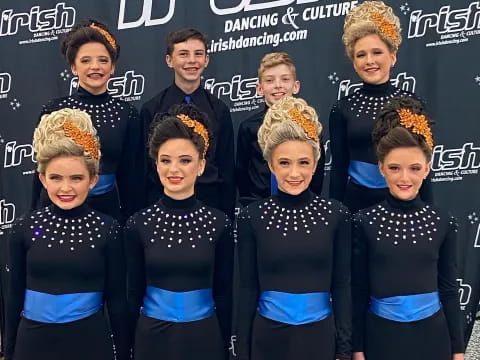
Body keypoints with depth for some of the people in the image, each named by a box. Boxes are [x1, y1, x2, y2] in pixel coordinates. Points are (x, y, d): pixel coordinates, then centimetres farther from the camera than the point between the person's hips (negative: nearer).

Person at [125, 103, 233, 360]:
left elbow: (223, 293, 0)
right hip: (152, 338, 0)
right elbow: (133, 293, 1)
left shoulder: (219, 223, -6)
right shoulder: (139, 223, -5)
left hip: (204, 338, 0)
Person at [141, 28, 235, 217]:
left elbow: (227, 171, 5)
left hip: (209, 201, 1)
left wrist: (228, 214, 2)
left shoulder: (219, 110, 2)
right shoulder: (151, 109, -1)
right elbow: (142, 168, 2)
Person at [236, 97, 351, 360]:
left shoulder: (336, 214, -3)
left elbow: (342, 286, 0)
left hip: (320, 338, 0)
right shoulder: (252, 216, -4)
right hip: (268, 338, 0)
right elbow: (247, 289, -1)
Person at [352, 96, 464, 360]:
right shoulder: (365, 221, -7)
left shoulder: (442, 222, -2)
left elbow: (449, 289, 3)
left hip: (432, 336, 1)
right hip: (381, 336, -1)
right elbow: (358, 290, -3)